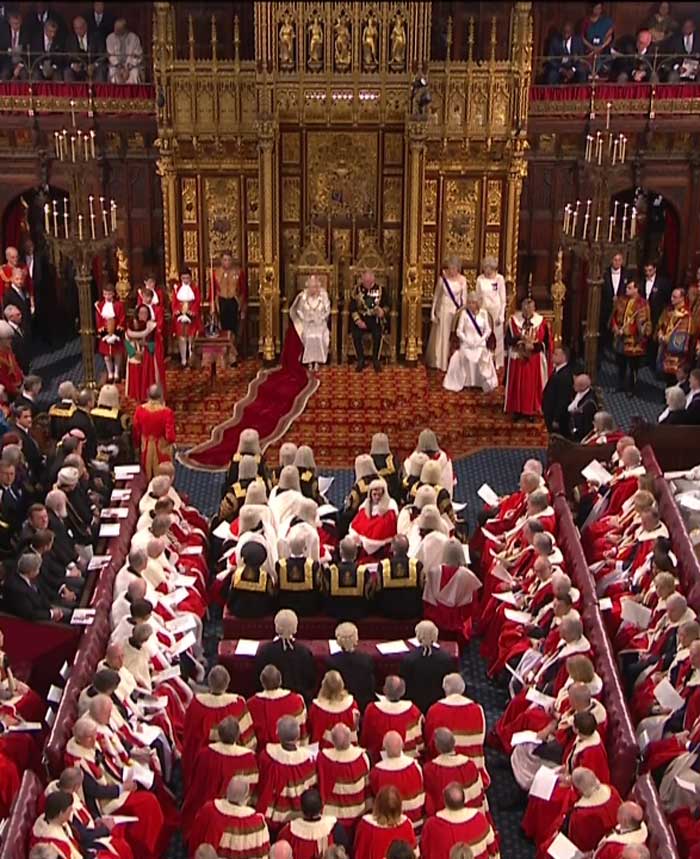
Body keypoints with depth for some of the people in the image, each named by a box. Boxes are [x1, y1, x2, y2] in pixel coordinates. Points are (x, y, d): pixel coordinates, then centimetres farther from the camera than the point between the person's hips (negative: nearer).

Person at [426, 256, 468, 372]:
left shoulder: (462, 280, -5)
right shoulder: (442, 278, -6)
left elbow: (464, 298, 2)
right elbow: (436, 295, 2)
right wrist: (433, 312, 2)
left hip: (456, 311, 0)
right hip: (443, 310, 0)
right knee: (441, 336, 7)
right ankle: (439, 362, 17)